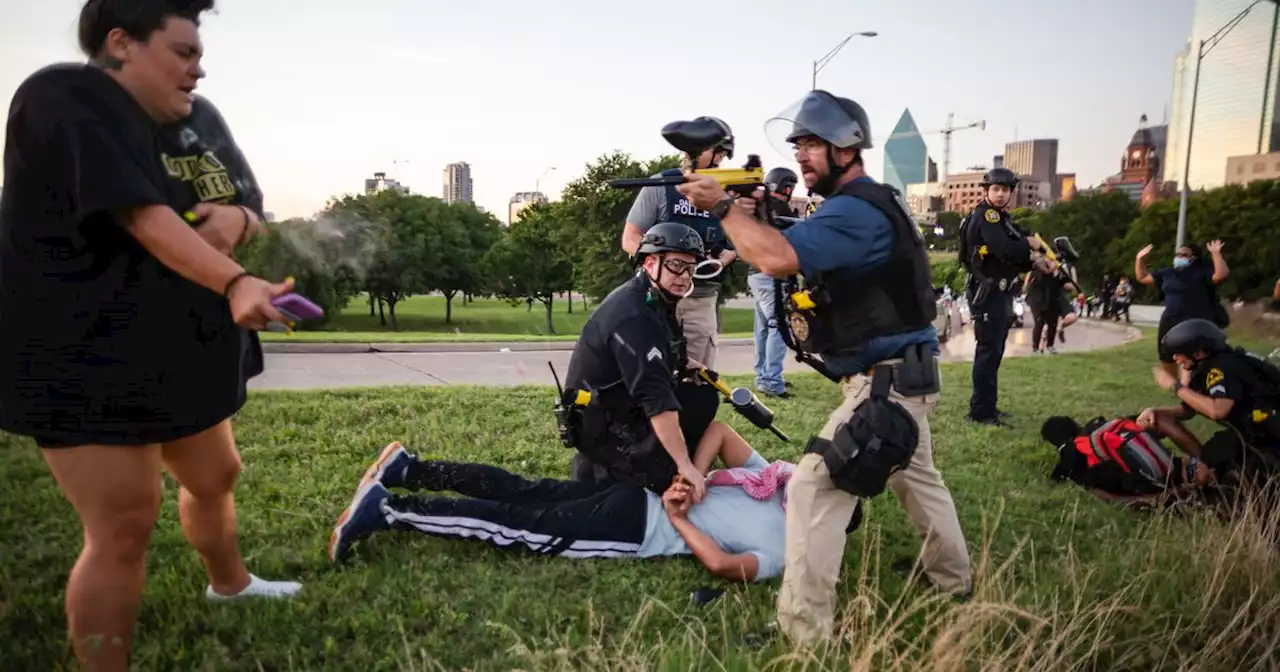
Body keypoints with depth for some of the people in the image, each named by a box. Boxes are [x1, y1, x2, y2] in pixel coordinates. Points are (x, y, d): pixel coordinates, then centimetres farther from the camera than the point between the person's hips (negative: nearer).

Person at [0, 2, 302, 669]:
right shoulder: (66, 98, -15)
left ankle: (229, 584, 47)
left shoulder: (196, 119, 9)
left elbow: (249, 209, 13)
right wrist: (235, 283, -41)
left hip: (175, 352, 9)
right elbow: (143, 215, -29)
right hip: (83, 362, -8)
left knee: (214, 476, 22)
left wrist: (236, 217, -11)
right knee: (123, 527, -7)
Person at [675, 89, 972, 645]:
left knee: (814, 488, -11)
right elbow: (787, 252, 15)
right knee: (917, 477, 26)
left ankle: (803, 631, -5)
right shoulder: (861, 204, 15)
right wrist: (756, 216, 0)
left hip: (886, 381, -11)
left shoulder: (857, 208, -20)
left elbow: (779, 259, -34)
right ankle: (955, 581, 47)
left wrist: (722, 206, -23)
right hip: (899, 375, 11)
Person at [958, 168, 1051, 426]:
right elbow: (1005, 250, -27)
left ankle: (985, 405, 26)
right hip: (988, 294, -10)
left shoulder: (1000, 218, 18)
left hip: (997, 293, 10)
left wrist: (1034, 265, 2)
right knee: (989, 351, -9)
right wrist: (1029, 244, -10)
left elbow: (1010, 260, 17)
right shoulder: (985, 216, -13)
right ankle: (981, 412, -5)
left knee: (993, 351, 16)